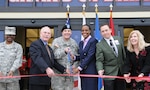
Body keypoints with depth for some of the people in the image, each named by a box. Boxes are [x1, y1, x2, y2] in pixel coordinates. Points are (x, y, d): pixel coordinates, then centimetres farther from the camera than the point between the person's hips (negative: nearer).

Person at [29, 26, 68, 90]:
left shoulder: (49, 47, 19)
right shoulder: (35, 44, -8)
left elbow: (53, 61, 21)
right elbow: (37, 58, -25)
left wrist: (64, 70, 12)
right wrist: (47, 68, -40)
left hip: (47, 80, 8)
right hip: (37, 80, -8)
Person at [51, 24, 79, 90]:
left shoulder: (74, 42, 11)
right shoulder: (56, 41, -1)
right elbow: (53, 55, -11)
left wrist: (75, 65, -2)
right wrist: (64, 51, -24)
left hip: (70, 71, 4)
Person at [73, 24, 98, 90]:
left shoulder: (93, 41, -9)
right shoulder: (81, 43, 16)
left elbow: (90, 56, -15)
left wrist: (79, 67, -15)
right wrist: (74, 57, -5)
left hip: (91, 71, -7)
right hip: (83, 71, 7)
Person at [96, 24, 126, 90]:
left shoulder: (118, 39, 5)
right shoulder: (99, 45, -8)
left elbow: (124, 54, 11)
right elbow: (99, 60, -13)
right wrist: (100, 70, -31)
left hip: (121, 71, 4)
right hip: (109, 73, -4)